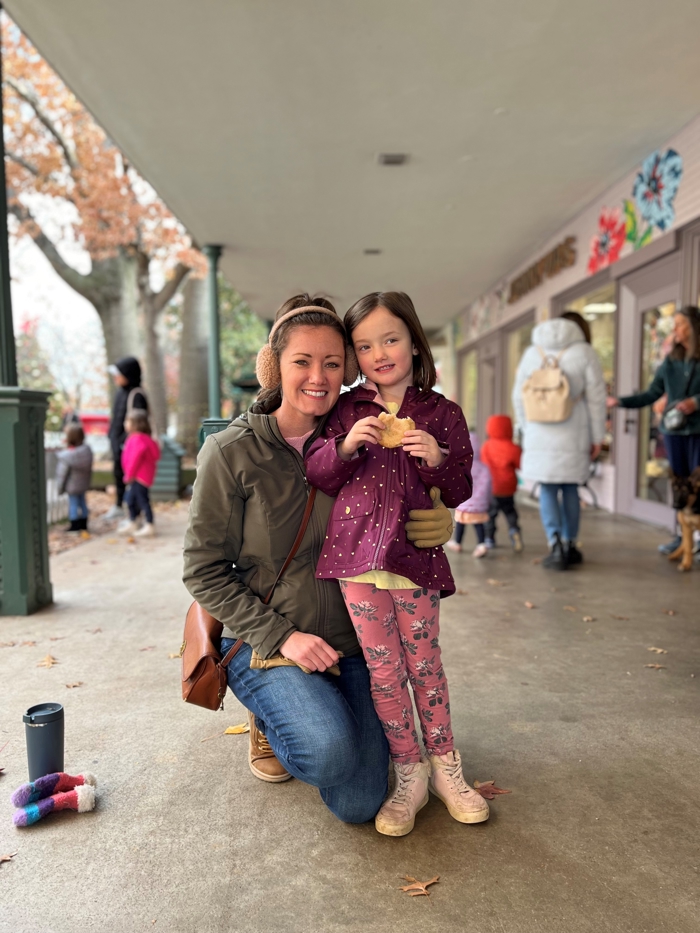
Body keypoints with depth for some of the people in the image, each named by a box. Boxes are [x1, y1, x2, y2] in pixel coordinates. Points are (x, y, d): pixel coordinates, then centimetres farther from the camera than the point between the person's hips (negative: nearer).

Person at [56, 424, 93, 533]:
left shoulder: (67, 456, -24)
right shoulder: (87, 450, -8)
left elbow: (62, 474, -15)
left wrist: (60, 488, -5)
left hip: (72, 486, -6)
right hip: (84, 484, 6)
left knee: (73, 504, 6)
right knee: (82, 502, 17)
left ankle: (74, 525, 14)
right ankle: (83, 524, 27)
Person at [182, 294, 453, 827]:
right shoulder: (232, 453, -11)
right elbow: (204, 572, -8)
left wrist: (435, 526, -14)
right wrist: (280, 637, -17)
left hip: (349, 643, 3)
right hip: (262, 645, -3)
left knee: (358, 803, -3)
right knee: (330, 749, -28)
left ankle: (310, 709, 28)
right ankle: (269, 719, 8)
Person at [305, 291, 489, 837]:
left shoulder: (442, 414, 4)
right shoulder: (348, 409, 7)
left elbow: (460, 494, 5)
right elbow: (316, 476, 5)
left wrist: (438, 461, -15)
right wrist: (345, 446, -14)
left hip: (415, 556, -1)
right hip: (356, 552, 1)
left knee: (425, 664, 9)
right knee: (384, 670, 6)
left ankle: (445, 766, 29)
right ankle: (410, 776, 22)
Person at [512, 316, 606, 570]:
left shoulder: (532, 353, 8)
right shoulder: (584, 352, 0)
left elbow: (519, 397, 8)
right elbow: (596, 397, -3)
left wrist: (527, 431, 16)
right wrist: (597, 437, 3)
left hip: (540, 434, 1)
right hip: (573, 435, -1)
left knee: (547, 490, 5)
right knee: (570, 489, 10)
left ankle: (556, 546, -7)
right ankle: (569, 546, 18)